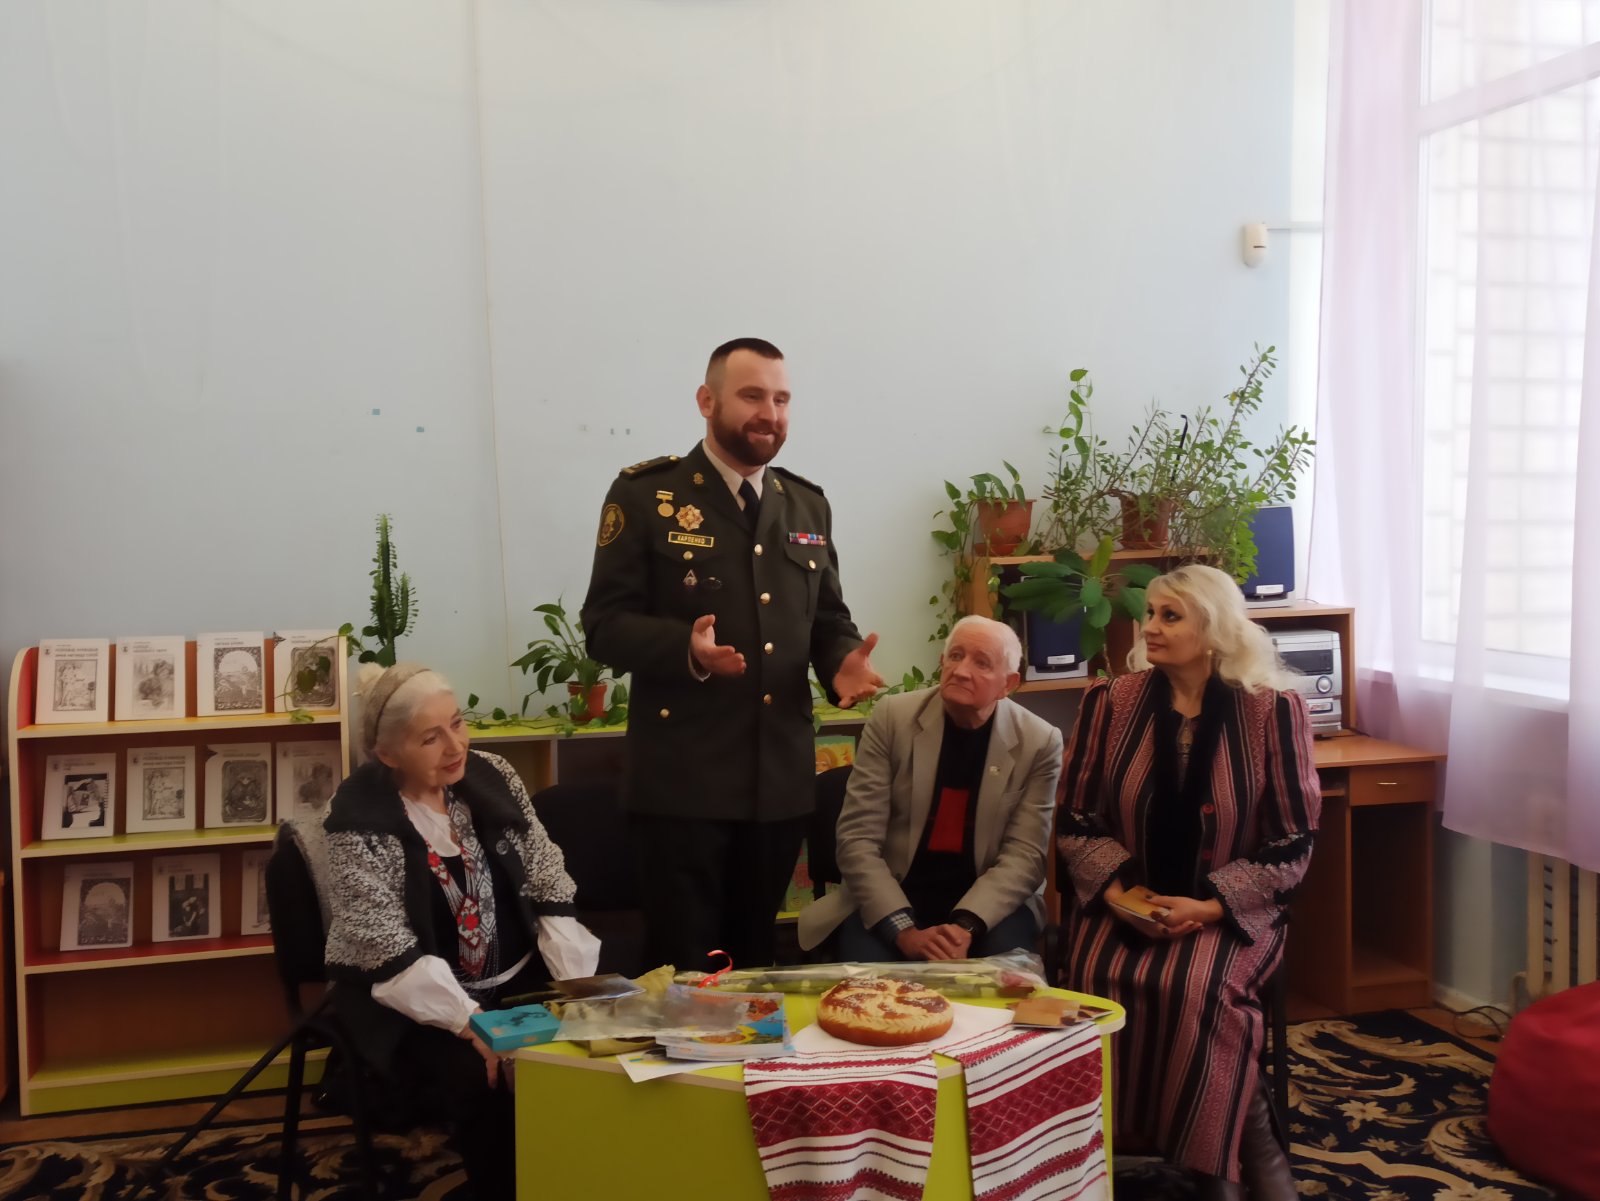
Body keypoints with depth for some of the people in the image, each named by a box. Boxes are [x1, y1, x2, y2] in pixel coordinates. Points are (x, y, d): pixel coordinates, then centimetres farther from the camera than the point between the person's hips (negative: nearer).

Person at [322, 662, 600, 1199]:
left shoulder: (490, 776, -3)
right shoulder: (361, 821, -17)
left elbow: (548, 882, -1)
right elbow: (393, 956, -20)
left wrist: (579, 989, -11)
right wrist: (472, 1021, -29)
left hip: (516, 975, 5)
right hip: (414, 998, -4)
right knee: (481, 1076, -29)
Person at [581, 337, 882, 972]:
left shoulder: (807, 504, 12)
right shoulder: (645, 494, -4)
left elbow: (829, 620, 17)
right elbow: (605, 625, -8)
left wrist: (843, 663, -7)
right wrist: (686, 648, -26)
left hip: (780, 780, 5)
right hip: (682, 780, -5)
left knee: (755, 959, 17)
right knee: (682, 968, 3)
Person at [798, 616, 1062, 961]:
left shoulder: (1040, 742, -7)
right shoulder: (891, 717, -8)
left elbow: (1024, 854, -8)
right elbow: (857, 838, -10)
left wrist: (966, 926, -25)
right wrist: (903, 930, -22)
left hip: (988, 900, 1)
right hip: (895, 895, 0)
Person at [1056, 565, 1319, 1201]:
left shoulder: (1273, 711, -5)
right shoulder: (1109, 703, 1)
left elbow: (1292, 844, -5)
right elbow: (1076, 822, 4)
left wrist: (1209, 907, -16)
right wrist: (1116, 892, -13)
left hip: (1230, 908, -2)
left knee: (1197, 988, -31)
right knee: (1102, 980, -26)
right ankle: (1251, 1139, -9)